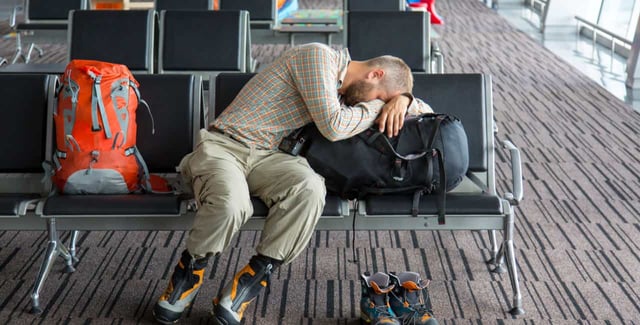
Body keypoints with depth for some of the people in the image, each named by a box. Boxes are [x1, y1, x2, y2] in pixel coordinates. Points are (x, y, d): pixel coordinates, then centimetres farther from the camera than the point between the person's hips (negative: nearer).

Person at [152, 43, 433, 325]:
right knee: (231, 202, -40)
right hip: (222, 145, -6)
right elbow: (332, 127, -17)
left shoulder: (345, 89, 14)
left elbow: (424, 109, 24)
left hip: (264, 155, 6)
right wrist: (380, 103, -4)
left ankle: (251, 281, -20)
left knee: (310, 187, -30)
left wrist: (402, 99, 1)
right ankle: (189, 272, -8)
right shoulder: (319, 56, -10)